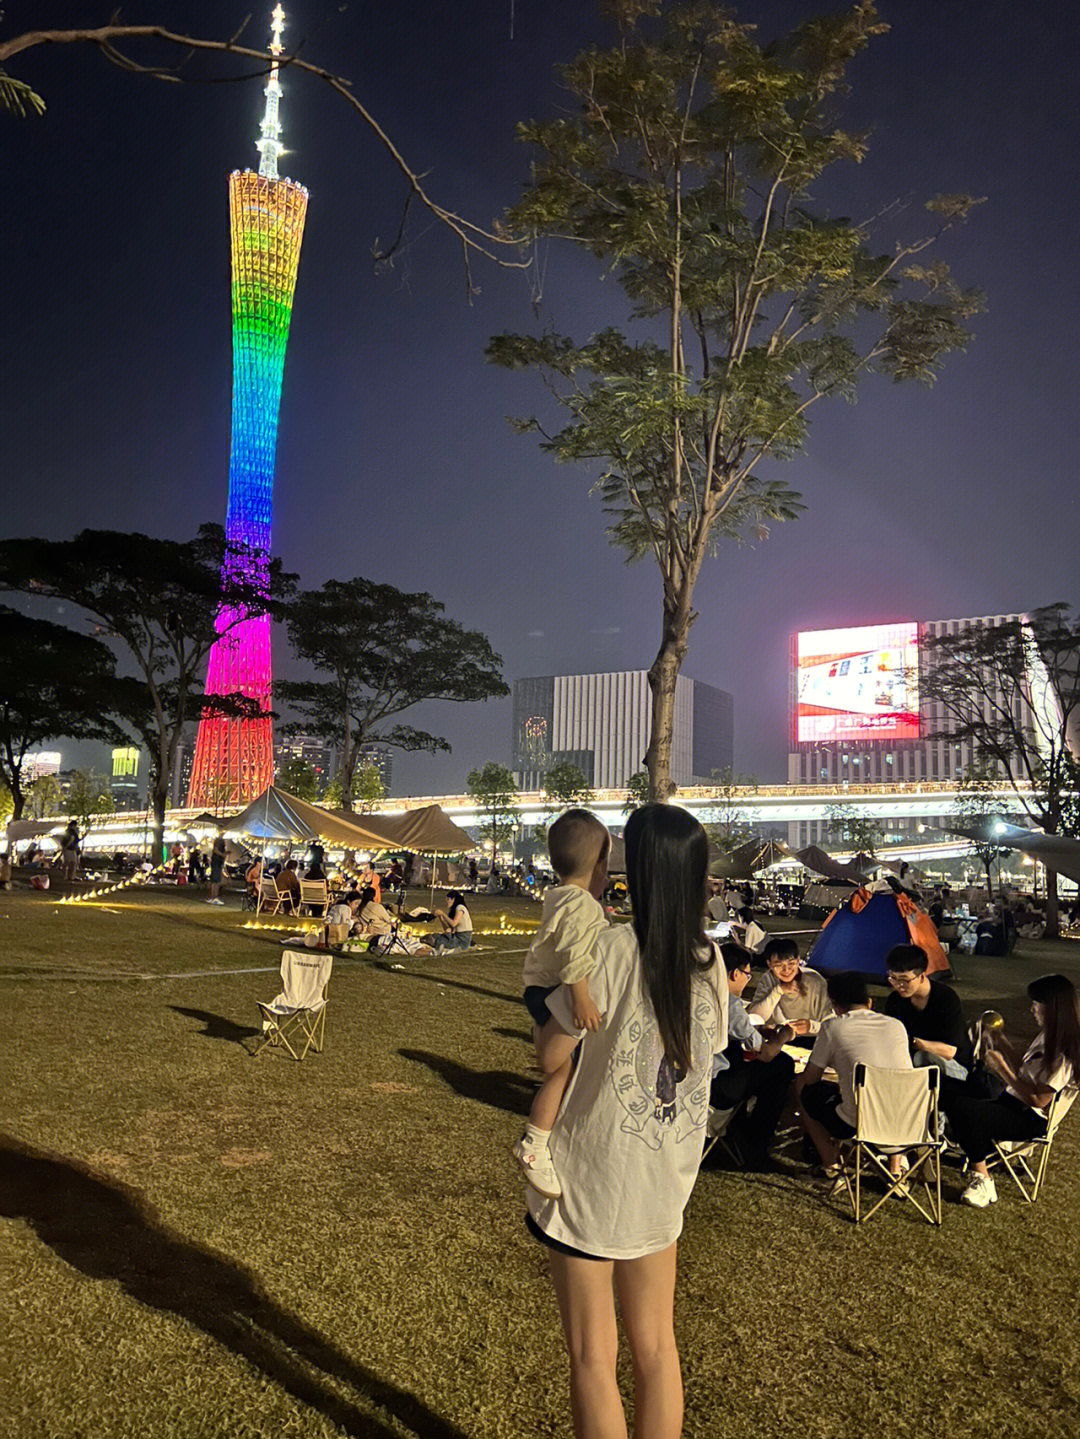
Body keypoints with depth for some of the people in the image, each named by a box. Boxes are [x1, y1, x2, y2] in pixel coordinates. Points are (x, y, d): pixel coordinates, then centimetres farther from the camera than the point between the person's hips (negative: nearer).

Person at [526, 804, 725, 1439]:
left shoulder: (611, 948, -20)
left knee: (594, 1356, 10)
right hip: (666, 1179, 6)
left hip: (592, 1179, -5)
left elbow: (550, 1057, -14)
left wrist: (552, 997, 4)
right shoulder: (708, 960, -3)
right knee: (657, 1346, 20)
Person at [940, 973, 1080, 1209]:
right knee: (947, 1087, -4)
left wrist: (1002, 1069, -18)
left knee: (964, 1109, -31)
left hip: (1030, 1119, -10)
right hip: (1012, 1102, 10)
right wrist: (1003, 1045, 13)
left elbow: (1038, 1100, -21)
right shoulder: (1047, 1035, 10)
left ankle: (983, 1180, -13)